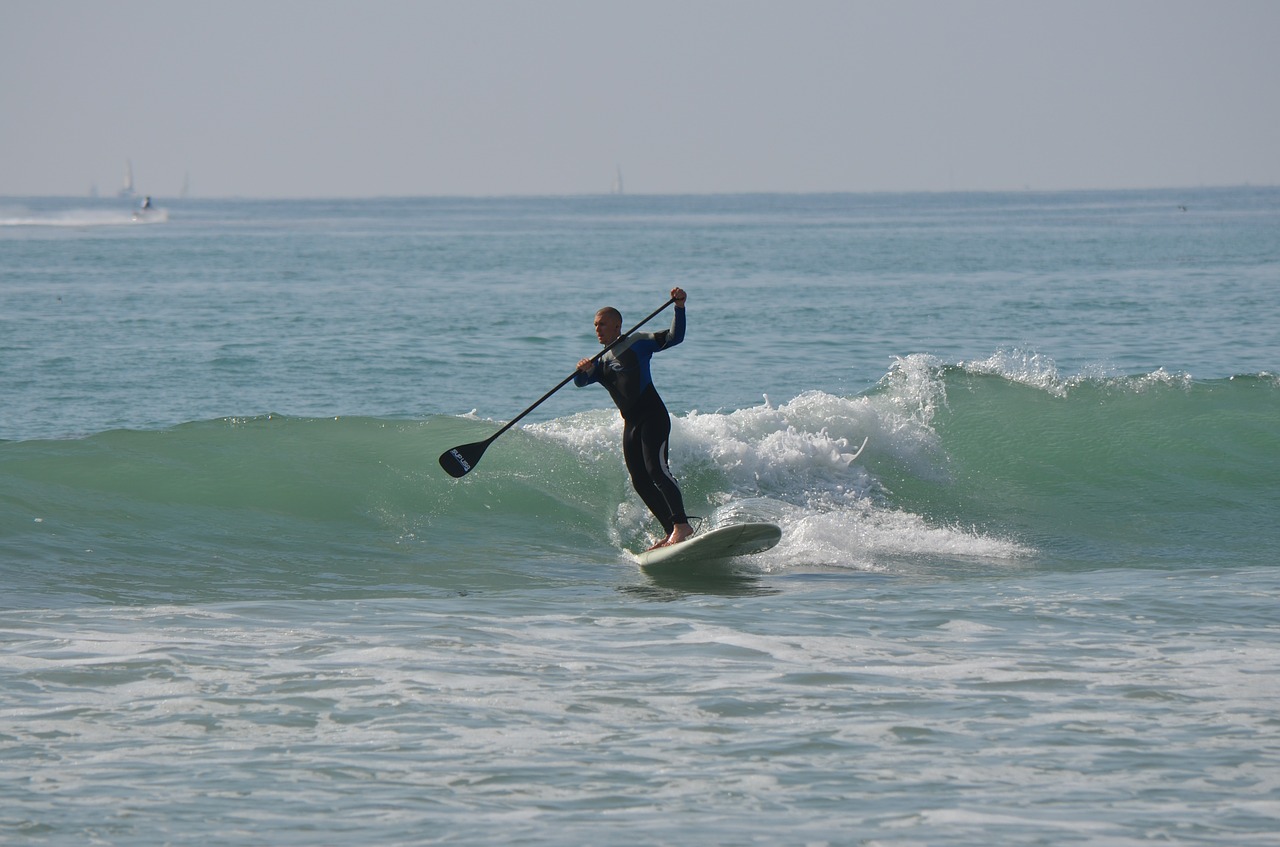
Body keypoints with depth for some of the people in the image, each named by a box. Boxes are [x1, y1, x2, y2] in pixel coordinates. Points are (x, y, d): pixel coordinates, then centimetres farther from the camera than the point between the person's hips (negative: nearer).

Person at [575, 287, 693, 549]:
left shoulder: (638, 342, 1)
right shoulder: (601, 362, 20)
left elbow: (674, 337, -8)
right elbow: (581, 381, 6)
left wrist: (679, 308, -23)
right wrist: (583, 371, -17)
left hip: (653, 416, -8)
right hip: (631, 424, 8)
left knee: (655, 468, -23)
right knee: (640, 481, 4)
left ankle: (682, 525, -32)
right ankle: (671, 532, 8)